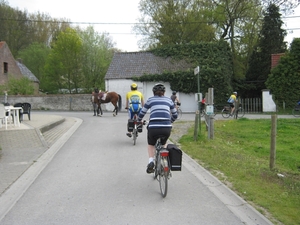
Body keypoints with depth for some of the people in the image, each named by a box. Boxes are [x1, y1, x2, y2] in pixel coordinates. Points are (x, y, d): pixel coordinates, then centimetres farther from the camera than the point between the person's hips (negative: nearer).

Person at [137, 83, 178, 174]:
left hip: (153, 127, -2)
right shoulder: (169, 100, 19)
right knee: (163, 144, 32)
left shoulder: (150, 100, 13)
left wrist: (138, 121, 39)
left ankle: (151, 161, 6)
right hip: (167, 128, 2)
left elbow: (142, 113, 18)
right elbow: (175, 115, 27)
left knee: (151, 145, 27)